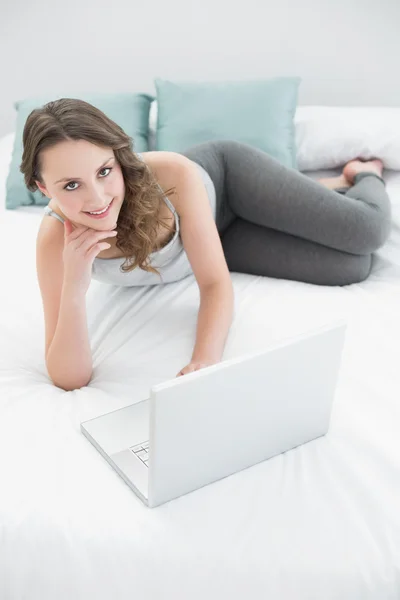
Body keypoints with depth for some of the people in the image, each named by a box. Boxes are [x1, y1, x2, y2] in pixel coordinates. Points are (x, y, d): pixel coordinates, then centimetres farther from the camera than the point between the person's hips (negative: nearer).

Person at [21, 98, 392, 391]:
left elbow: (216, 283, -32)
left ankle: (364, 174, 26)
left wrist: (205, 361, -50)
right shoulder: (56, 238, -34)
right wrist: (74, 289, -50)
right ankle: (339, 183, 28)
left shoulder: (174, 175, -39)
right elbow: (70, 380, -34)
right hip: (196, 234, 2)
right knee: (352, 268, -3)